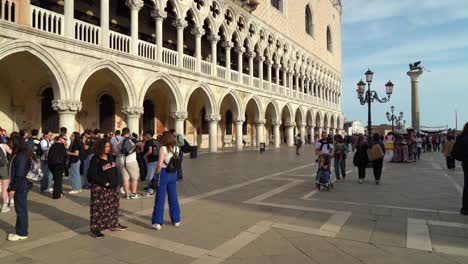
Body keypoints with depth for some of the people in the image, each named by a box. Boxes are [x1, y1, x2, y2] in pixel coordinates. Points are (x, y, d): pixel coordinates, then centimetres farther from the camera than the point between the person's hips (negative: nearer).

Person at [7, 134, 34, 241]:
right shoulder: (23, 154, 9)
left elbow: (20, 175, -22)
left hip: (20, 187, -9)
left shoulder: (21, 156, -20)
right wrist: (12, 186, 15)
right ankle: (20, 231, 26)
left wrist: (13, 188, -17)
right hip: (21, 186, 9)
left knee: (21, 209, 2)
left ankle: (22, 233, 13)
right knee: (21, 209, 15)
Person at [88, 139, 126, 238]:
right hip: (100, 188, -7)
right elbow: (93, 175, -16)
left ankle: (114, 225, 30)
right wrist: (105, 183, -16)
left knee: (113, 206, 16)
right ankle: (94, 229, 8)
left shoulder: (110, 157, 7)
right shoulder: (95, 159, -13)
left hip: (112, 187, 7)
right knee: (98, 208, -2)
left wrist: (116, 181, 5)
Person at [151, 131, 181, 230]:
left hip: (164, 173, -5)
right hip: (173, 174, 5)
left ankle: (157, 222, 6)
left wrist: (156, 173, -5)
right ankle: (176, 220, 23)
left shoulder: (163, 148, -12)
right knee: (173, 197, 15)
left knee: (160, 199, 3)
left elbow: (160, 164, -15)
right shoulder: (177, 148, 3)